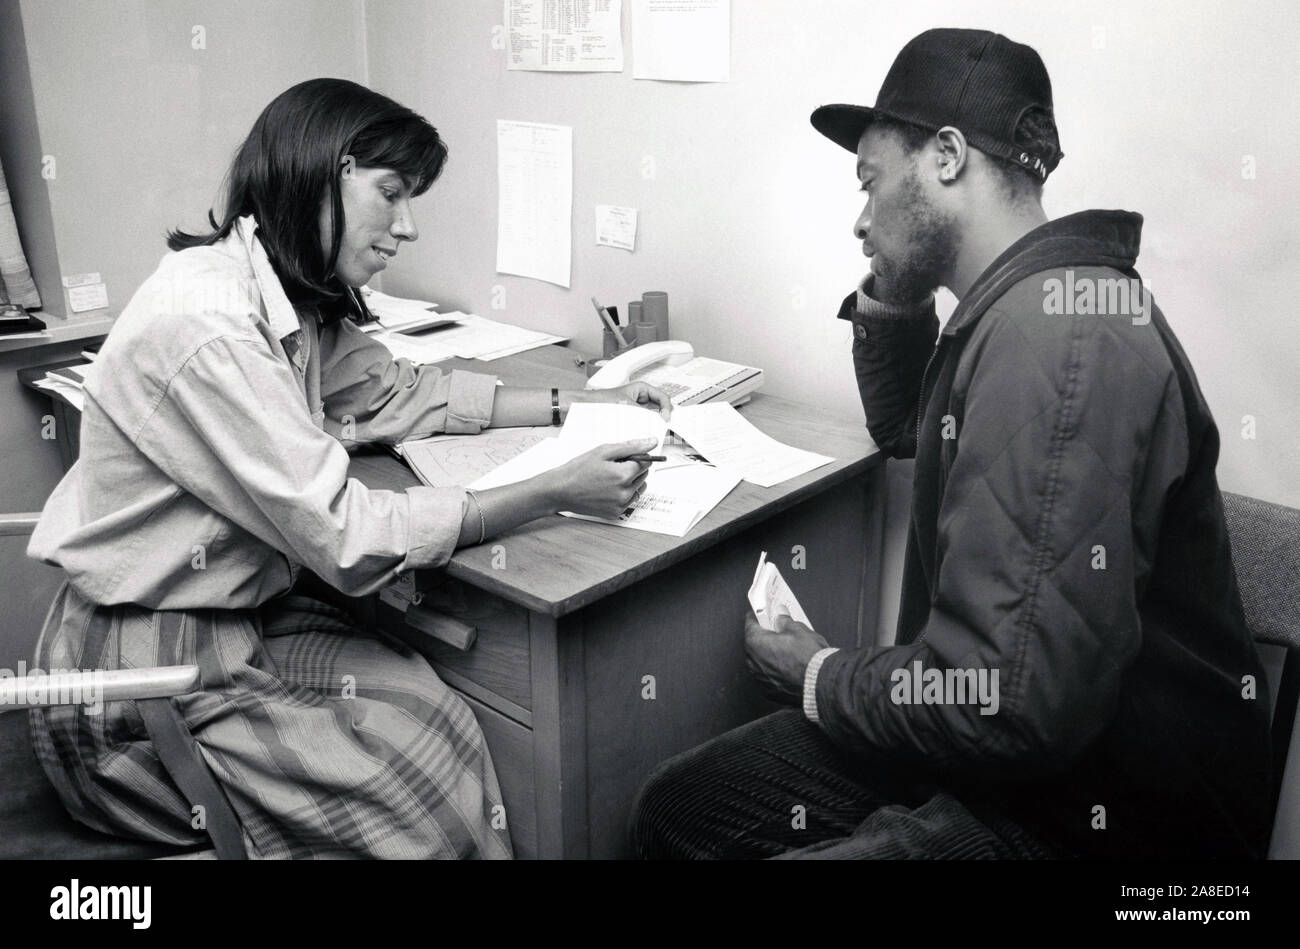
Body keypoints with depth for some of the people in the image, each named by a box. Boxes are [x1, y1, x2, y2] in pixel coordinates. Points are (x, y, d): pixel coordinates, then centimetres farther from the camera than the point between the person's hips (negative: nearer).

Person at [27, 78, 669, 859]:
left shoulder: (294, 302, 0)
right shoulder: (206, 325, -27)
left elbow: (398, 392, 12)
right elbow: (349, 538, -27)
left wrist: (577, 406, 2)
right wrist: (557, 492, -24)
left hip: (245, 613, 7)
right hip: (145, 669, -7)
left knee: (444, 719, -8)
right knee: (423, 775, -11)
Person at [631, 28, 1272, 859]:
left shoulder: (1058, 330, -26)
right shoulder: (1014, 309, 7)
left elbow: (1013, 702, -32)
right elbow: (905, 431, 28)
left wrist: (819, 677, -12)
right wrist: (891, 296, 9)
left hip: (1101, 812, -9)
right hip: (1003, 757, 9)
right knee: (677, 808, 5)